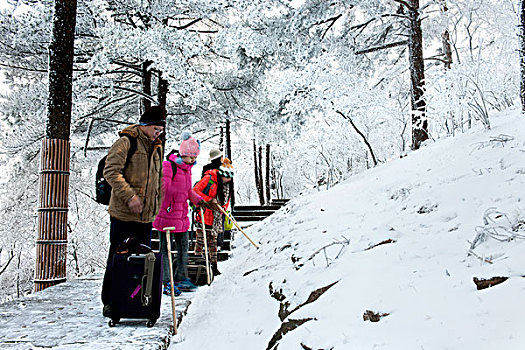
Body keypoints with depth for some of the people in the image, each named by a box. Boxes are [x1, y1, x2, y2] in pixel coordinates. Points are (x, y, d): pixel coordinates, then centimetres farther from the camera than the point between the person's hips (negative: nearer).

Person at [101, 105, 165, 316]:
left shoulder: (157, 147, 16)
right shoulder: (126, 142, -7)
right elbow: (110, 171, -16)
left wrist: (156, 207, 17)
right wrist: (129, 195, -24)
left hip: (146, 216, 7)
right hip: (124, 214, -7)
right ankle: (110, 303, 13)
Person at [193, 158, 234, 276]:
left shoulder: (227, 183, 9)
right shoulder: (209, 178, -13)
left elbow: (227, 198, 18)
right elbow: (195, 191, -15)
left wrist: (223, 208, -1)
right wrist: (210, 199, -20)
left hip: (216, 216, 6)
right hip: (204, 214, -6)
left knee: (213, 241, 11)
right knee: (201, 239, -5)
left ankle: (213, 265, 16)